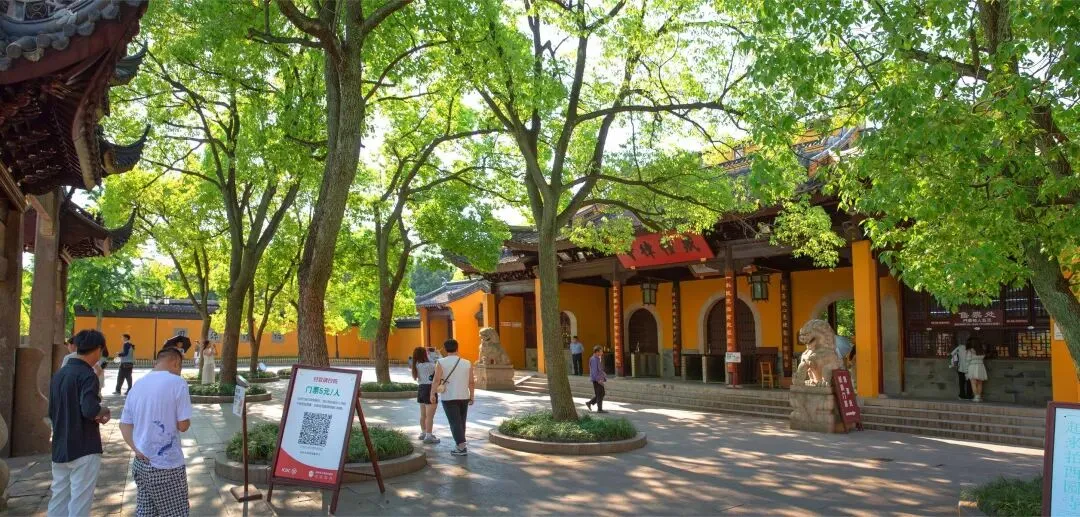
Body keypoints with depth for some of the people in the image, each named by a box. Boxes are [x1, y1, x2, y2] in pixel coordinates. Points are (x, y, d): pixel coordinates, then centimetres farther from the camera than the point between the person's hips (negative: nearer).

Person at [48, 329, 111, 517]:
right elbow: (90, 410, -28)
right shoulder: (87, 375, -15)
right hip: (84, 449, -8)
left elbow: (52, 412, 18)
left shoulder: (59, 374, 11)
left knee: (58, 499, 15)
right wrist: (105, 412, -7)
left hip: (60, 448, 8)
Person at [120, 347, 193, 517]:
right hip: (168, 465, -6)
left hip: (141, 463, 7)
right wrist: (186, 421, 7)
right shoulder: (177, 383, -13)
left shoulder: (137, 385, 8)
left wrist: (136, 449, 0)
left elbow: (124, 424, 9)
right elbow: (183, 425, -14)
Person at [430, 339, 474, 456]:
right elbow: (472, 382, 2)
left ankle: (462, 447, -9)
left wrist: (432, 394, -15)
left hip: (449, 398, -3)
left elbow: (436, 379, -17)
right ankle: (459, 445, 25)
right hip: (464, 397, 3)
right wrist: (472, 397, 10)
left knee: (455, 423, -2)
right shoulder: (467, 363, 1)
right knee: (461, 422, 17)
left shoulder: (441, 362, -7)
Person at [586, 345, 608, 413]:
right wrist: (598, 379, -24)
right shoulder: (594, 359, -17)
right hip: (596, 379, -10)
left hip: (599, 379, 10)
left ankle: (589, 403, 20)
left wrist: (604, 377, 17)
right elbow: (594, 371, -22)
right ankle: (599, 409, 5)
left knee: (602, 393, 13)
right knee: (599, 394, -4)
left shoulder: (598, 359, 14)